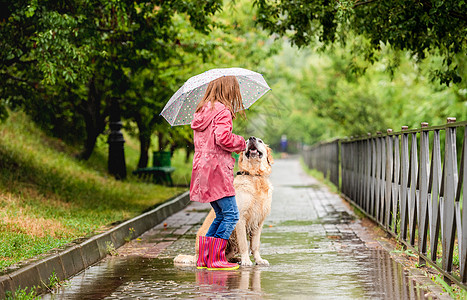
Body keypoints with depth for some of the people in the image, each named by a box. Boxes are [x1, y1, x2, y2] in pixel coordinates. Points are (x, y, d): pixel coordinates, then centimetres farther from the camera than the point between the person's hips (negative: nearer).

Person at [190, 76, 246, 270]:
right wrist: (242, 143, -5)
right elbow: (223, 138, -21)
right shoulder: (222, 111, -10)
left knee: (221, 215, 15)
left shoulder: (201, 112, 18)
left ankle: (204, 258, 13)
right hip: (217, 169, -9)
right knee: (231, 214, -5)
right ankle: (216, 259, -7)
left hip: (202, 170, 9)